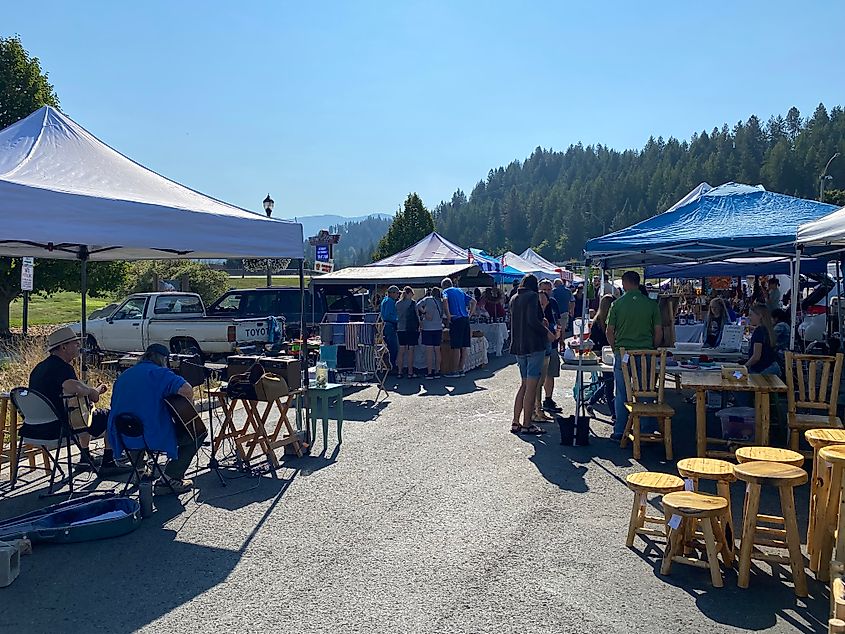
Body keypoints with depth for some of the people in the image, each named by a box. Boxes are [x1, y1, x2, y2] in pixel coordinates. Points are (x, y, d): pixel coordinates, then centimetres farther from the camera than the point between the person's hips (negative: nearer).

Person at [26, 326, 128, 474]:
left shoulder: (40, 367, 14)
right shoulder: (63, 367, -18)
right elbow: (73, 387, -41)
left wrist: (94, 392, 19)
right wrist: (91, 391, -19)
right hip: (56, 427, -10)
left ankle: (86, 458, 41)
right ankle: (108, 464, 7)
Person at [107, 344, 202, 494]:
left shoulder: (123, 376, 13)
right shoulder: (159, 373, -11)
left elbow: (115, 405, 25)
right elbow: (186, 390, -28)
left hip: (126, 440, 9)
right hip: (154, 438, -8)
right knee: (198, 433, 8)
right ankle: (169, 479, 5)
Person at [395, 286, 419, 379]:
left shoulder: (397, 303, 7)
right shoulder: (412, 303, -8)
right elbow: (416, 316, -5)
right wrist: (418, 327, 6)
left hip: (400, 329, 5)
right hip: (411, 329, -5)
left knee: (401, 351, 8)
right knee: (410, 352, -1)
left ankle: (400, 372, 9)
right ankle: (410, 373, 1)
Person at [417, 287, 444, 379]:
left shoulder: (428, 299, -3)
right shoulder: (441, 301, 10)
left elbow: (418, 305, -16)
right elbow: (442, 316, 12)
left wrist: (424, 313, -5)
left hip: (428, 328, -5)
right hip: (438, 328, 5)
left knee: (429, 351, -3)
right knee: (437, 350, 10)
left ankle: (430, 373, -3)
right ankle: (437, 372, 13)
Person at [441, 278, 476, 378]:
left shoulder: (446, 291, 3)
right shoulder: (460, 291, 21)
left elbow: (445, 301, -20)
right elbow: (473, 301, 19)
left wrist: (448, 316, -14)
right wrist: (469, 314, 16)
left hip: (456, 320, -6)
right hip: (465, 319, 6)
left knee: (456, 347, -3)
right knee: (464, 346, 8)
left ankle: (455, 371, 1)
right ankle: (461, 369, 14)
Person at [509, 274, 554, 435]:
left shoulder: (514, 298, 14)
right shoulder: (532, 296, -9)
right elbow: (532, 320, -20)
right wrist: (547, 332, -8)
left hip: (518, 346, 8)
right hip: (534, 345, -8)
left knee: (524, 384, 15)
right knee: (531, 386, -3)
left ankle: (515, 422, 15)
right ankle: (526, 424, -1)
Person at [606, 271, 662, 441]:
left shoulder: (617, 304, -3)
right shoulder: (651, 304, 0)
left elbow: (610, 332, 0)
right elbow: (658, 332, 2)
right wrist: (652, 350, 16)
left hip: (622, 353, -1)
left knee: (621, 394, 8)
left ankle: (619, 432, 12)